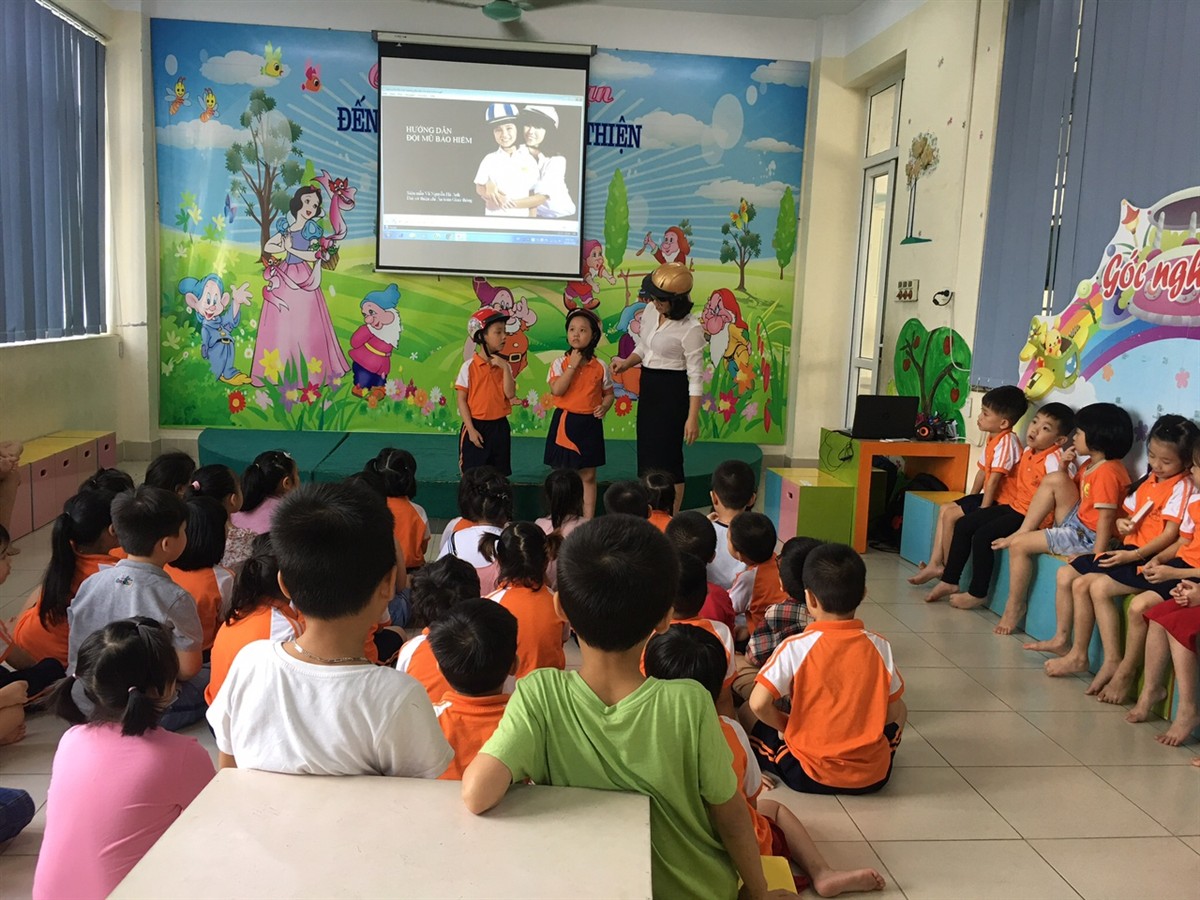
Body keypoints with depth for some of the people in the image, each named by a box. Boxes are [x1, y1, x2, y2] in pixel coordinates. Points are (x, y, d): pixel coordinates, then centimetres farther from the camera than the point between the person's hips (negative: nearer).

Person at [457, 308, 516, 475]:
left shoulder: (504, 365, 3)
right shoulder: (469, 366, -8)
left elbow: (510, 394, -8)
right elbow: (462, 400, -7)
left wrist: (505, 368, -15)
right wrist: (471, 429, -12)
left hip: (499, 427, 4)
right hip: (476, 427, -3)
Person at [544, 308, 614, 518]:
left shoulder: (600, 367, 1)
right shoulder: (560, 363, -3)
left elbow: (608, 393, 10)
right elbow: (557, 390, -17)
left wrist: (605, 406, -11)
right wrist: (572, 366, -16)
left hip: (589, 424, 1)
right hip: (564, 422, -1)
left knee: (588, 476, 7)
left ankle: (588, 519, 16)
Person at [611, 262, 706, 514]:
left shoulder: (690, 328, -17)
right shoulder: (650, 311, 3)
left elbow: (696, 376, -15)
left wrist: (693, 417, -18)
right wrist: (627, 363, -3)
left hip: (672, 392, -8)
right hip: (648, 387, 8)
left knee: (667, 458, -2)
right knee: (646, 455, 13)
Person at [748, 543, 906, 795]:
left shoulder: (795, 647, -15)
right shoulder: (879, 647, -7)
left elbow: (759, 704, -16)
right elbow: (892, 712, 2)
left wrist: (788, 726, 2)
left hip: (810, 776, -2)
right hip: (874, 775, 2)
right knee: (900, 711, 28)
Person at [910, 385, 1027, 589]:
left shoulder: (1006, 442, -22)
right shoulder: (993, 439, 9)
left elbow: (994, 479, -23)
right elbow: (982, 471, 14)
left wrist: (982, 510, -22)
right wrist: (971, 500, 13)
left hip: (1002, 502, -10)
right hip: (991, 496, 10)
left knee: (951, 515, -15)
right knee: (945, 509, 8)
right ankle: (936, 563, 6)